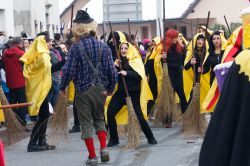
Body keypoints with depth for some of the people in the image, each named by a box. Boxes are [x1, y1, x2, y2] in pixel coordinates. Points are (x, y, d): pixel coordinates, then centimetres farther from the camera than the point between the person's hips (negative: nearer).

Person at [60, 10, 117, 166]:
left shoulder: (76, 47, -11)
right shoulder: (103, 46, -1)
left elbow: (68, 70, -12)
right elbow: (111, 70, 0)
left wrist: (63, 86, 4)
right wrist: (111, 88, 15)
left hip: (83, 90, -3)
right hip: (101, 89, 3)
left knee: (86, 123, 6)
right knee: (99, 118, 21)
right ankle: (104, 148, 4)